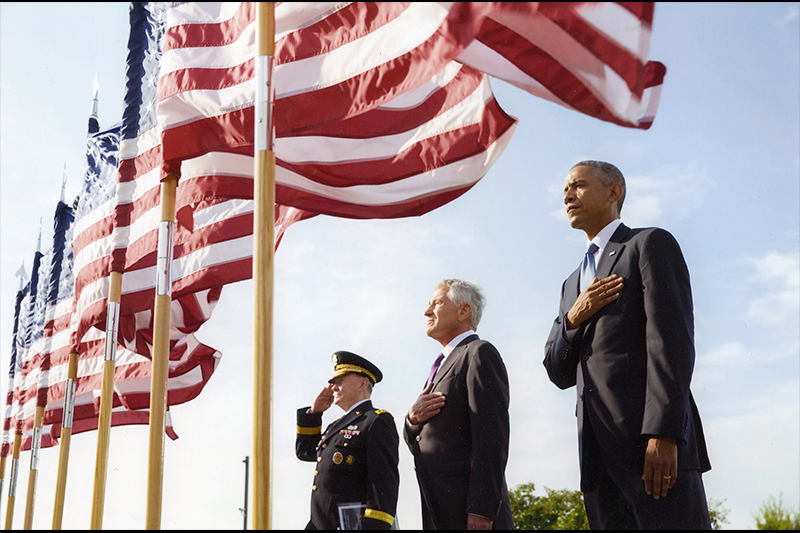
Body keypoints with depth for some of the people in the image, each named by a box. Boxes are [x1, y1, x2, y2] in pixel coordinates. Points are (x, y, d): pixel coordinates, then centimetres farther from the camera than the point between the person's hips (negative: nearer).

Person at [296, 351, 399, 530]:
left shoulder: (378, 421, -5)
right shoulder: (339, 425, 23)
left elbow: (385, 482, -13)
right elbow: (304, 451, 33)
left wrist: (375, 526, -21)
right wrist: (314, 412, 21)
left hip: (351, 524, -9)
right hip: (319, 524, 9)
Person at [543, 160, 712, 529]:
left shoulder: (651, 243, 5)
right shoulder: (573, 284, 26)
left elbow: (671, 339, -9)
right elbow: (558, 374, 21)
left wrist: (663, 434, -19)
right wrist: (573, 319, 1)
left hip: (654, 444, -6)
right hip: (599, 455, 6)